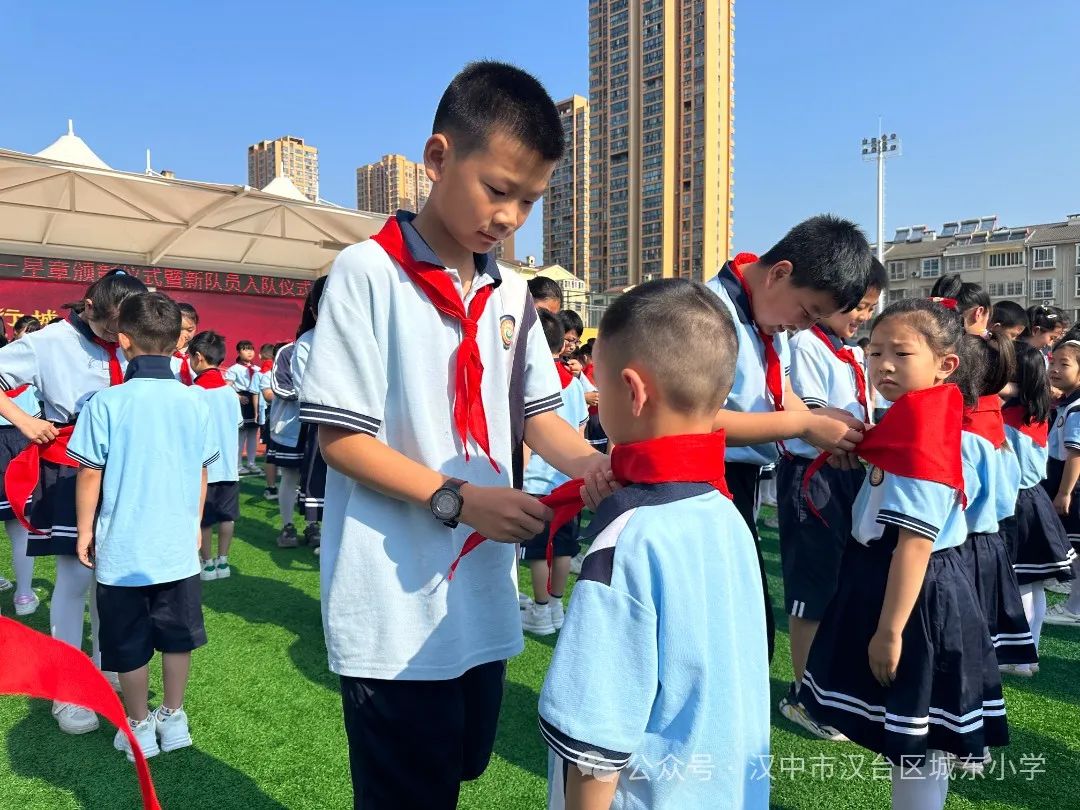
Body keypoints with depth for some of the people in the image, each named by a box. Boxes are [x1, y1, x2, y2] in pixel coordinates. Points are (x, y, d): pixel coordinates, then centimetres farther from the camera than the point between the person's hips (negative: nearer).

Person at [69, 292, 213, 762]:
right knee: (177, 635, 17)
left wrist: (84, 531, 6)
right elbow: (201, 473, 4)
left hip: (122, 547, -2)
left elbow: (90, 475, -8)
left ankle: (139, 729, 27)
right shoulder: (194, 401, -4)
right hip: (178, 545, 3)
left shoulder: (107, 402, -13)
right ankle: (173, 719, 29)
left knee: (130, 644, 13)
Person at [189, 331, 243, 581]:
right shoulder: (229, 390, 3)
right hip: (229, 466, 5)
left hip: (204, 468, -5)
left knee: (203, 520, 7)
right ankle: (223, 562, 18)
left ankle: (208, 564, 14)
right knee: (226, 516, 11)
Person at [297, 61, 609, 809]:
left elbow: (536, 413, 10)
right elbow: (340, 436, -14)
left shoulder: (512, 294, 6)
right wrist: (457, 499, -22)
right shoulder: (368, 272, -13)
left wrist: (586, 461, -11)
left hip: (483, 598, 7)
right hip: (397, 610, -6)